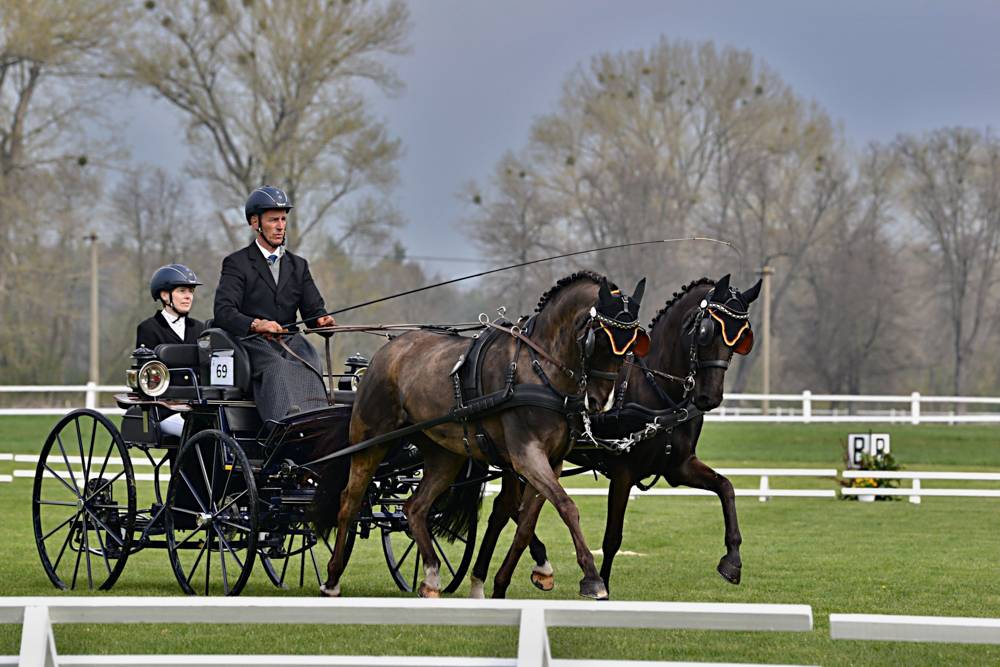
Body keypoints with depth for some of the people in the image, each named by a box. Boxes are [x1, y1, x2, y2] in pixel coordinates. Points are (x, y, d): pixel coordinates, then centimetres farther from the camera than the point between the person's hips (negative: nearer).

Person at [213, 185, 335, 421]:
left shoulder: (298, 265, 24)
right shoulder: (237, 263, 7)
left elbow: (313, 309, 16)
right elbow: (223, 311, -8)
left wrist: (322, 320, -11)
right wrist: (256, 324, -28)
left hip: (290, 341, 4)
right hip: (252, 344, -4)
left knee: (310, 361, -31)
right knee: (277, 368, -36)